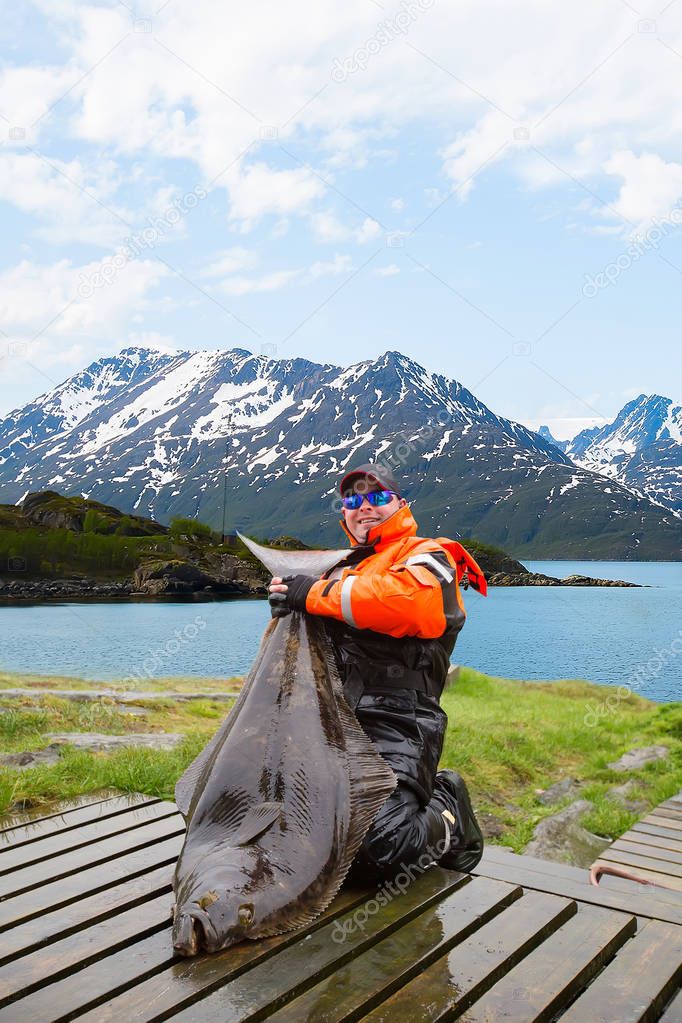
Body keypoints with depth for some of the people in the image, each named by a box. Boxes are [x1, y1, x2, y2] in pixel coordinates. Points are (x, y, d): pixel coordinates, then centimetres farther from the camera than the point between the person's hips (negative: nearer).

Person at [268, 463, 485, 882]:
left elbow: (407, 600, -23)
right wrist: (289, 603, 9)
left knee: (376, 852, -24)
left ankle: (449, 819, 10)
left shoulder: (425, 557, 3)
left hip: (396, 723, -8)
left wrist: (315, 594, -15)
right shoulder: (345, 569, 27)